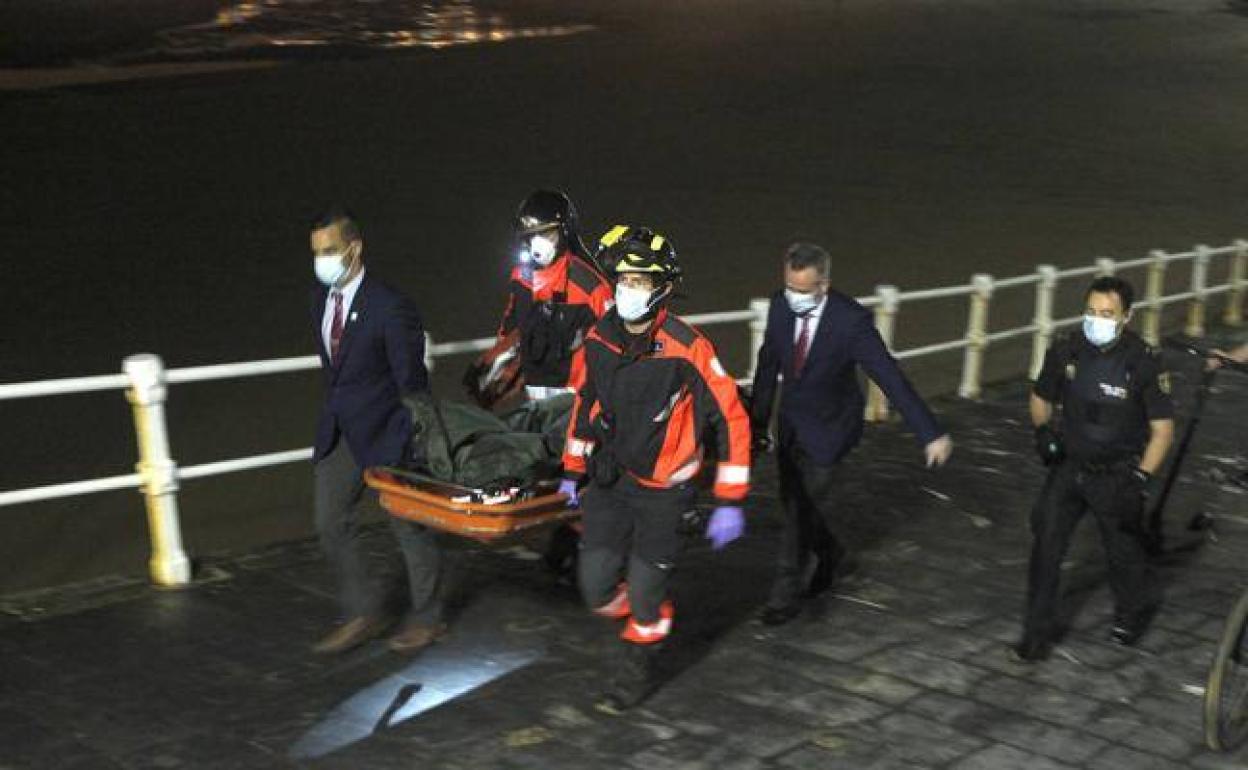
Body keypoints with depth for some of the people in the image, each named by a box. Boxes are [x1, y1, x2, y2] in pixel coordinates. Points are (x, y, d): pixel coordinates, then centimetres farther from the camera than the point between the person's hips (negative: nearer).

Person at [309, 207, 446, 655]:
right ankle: (365, 614, 22)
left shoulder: (389, 307, -20)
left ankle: (426, 618, 24)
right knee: (331, 524, 8)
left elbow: (412, 380, -16)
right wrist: (336, 409, 18)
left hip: (384, 430, -7)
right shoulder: (321, 299, 3)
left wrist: (417, 440, -14)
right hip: (339, 430, 7)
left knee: (410, 525, 7)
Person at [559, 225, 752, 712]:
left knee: (644, 590, 1)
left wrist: (730, 503, -16)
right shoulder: (599, 340, -3)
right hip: (608, 481, 5)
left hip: (663, 489, -5)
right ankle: (647, 620, 37)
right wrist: (572, 472, 18)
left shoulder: (686, 349, -20)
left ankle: (636, 673, 28)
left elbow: (731, 419, -15)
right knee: (597, 588, 4)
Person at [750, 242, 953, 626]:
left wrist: (930, 433, -25)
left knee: (803, 505, -4)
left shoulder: (851, 320, -27)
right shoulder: (780, 306, -11)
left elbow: (891, 377, -25)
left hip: (828, 427, -5)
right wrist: (757, 421, 8)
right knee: (797, 500, 17)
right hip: (792, 422, 6)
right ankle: (836, 557, 43)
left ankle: (787, 594, 11)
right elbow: (768, 365, 3)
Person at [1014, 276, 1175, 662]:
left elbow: (1162, 428, -11)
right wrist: (1043, 430, -6)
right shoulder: (1066, 351, -9)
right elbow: (1041, 398, 11)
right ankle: (1038, 635, 4)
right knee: (1046, 541, -7)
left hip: (1116, 473, -3)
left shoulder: (1142, 362, -18)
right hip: (1070, 465, 3)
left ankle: (1137, 608, 46)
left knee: (1123, 550, 12)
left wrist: (1140, 478, -17)